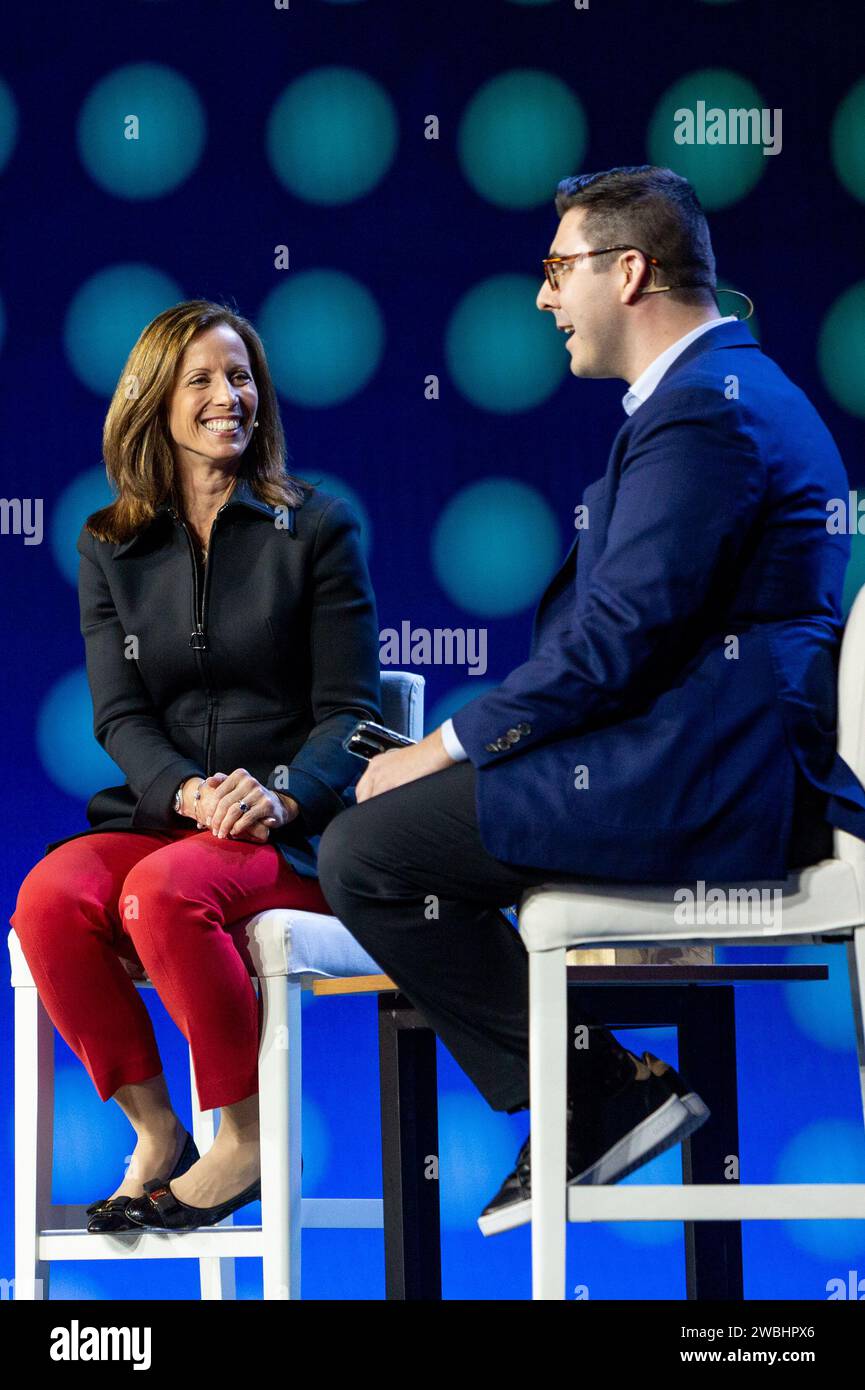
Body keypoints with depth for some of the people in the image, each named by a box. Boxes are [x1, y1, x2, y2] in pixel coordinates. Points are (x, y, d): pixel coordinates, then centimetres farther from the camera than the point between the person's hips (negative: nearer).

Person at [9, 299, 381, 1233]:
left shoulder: (317, 527, 6)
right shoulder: (111, 547, 14)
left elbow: (349, 710, 1)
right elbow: (120, 715, 6)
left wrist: (279, 797, -19)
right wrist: (189, 792, -16)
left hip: (291, 832, -3)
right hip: (156, 813, 3)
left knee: (164, 892, -36)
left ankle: (248, 1140, -18)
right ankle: (153, 1132, -13)